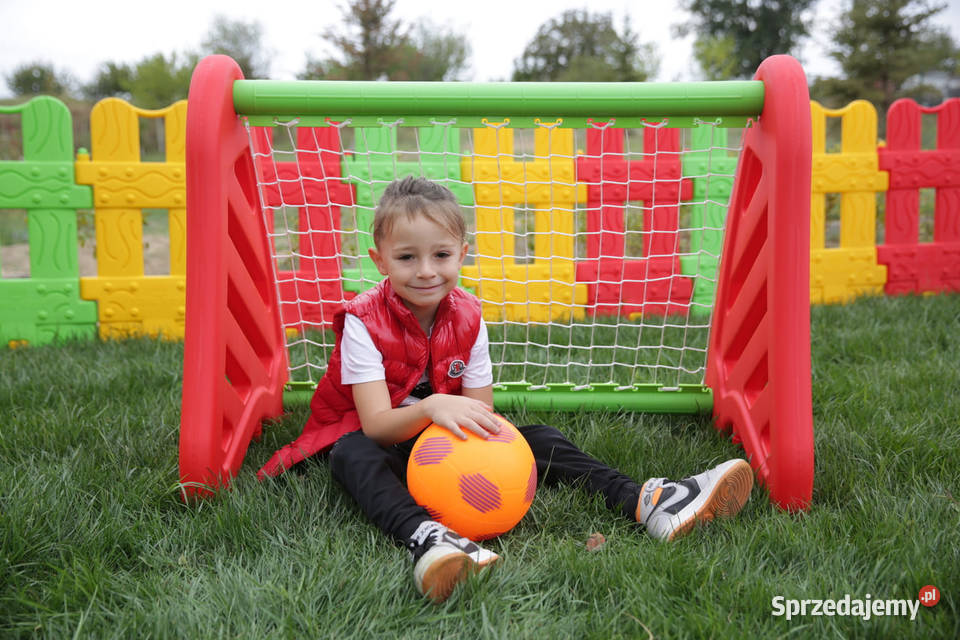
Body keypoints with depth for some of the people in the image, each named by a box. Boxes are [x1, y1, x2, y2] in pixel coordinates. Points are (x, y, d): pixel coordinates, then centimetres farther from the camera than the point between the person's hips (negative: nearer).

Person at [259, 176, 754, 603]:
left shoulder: (467, 318, -6)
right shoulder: (364, 321, -19)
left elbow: (482, 413, -8)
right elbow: (376, 426, -27)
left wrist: (478, 431, -34)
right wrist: (431, 408, -48)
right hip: (380, 441, -4)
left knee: (535, 438, -15)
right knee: (351, 455, -39)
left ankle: (642, 502, -29)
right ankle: (427, 539, -64)